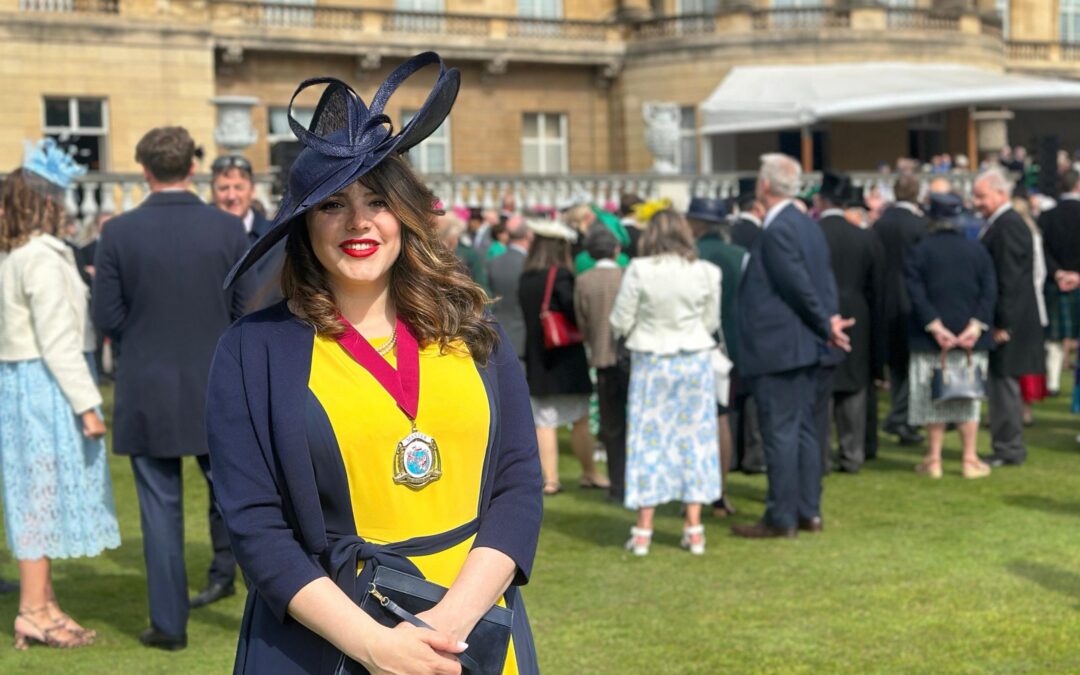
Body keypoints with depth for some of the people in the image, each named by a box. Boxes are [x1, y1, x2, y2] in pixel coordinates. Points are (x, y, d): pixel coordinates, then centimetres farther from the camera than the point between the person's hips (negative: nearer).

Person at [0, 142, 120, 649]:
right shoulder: (42, 258, -15)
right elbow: (57, 338, -18)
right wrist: (86, 403, -17)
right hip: (46, 385, -9)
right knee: (45, 492, -5)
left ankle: (42, 605, 19)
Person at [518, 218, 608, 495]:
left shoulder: (525, 278, 3)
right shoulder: (561, 276, -14)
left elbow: (527, 316, 10)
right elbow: (575, 312, -20)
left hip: (536, 358, 5)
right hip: (567, 358, -4)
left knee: (544, 422, 5)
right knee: (580, 420, 9)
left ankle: (550, 479, 4)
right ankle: (589, 473, 19)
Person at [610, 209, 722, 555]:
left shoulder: (639, 271, -12)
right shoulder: (706, 273, -5)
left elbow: (620, 322, -7)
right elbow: (712, 322, 4)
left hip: (651, 362, -2)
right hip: (695, 362, 2)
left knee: (649, 440, 6)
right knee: (693, 439, 9)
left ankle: (643, 530, 9)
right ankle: (694, 529, 12)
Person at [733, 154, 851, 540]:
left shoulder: (776, 230, -18)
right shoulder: (808, 225, 13)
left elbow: (800, 285, -20)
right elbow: (825, 280, 11)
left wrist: (826, 325, -9)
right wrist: (829, 321, 3)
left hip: (777, 348, -10)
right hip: (805, 346, 10)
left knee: (779, 432, -4)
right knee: (804, 429, 13)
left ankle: (781, 518, 0)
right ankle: (809, 511, 19)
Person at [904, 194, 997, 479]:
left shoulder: (918, 252, -5)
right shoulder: (978, 251, 3)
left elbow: (916, 294, -12)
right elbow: (989, 292, -4)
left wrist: (935, 327, -12)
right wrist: (975, 327, -9)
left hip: (930, 338, -2)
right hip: (971, 338, 2)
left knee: (933, 398, 6)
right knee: (968, 397, 8)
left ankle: (934, 459, 9)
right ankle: (970, 460, 9)